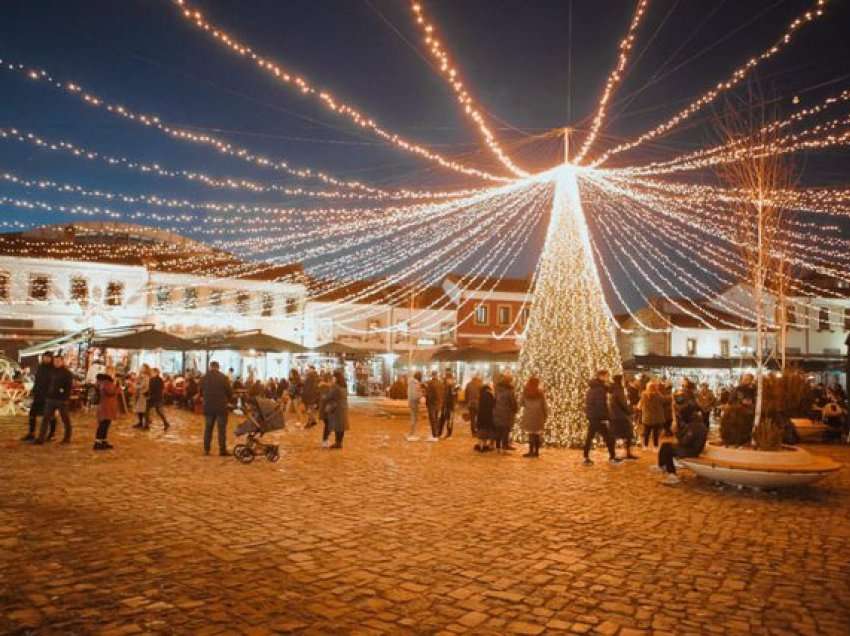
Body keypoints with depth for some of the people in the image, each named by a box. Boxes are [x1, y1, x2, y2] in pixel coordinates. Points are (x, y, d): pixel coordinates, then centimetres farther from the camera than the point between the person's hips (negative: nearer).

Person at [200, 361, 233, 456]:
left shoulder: (204, 378, 0)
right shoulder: (223, 378, -10)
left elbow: (201, 392, 10)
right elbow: (230, 392, -7)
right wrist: (227, 400, 13)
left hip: (208, 407, 3)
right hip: (221, 407, -3)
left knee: (208, 428, 14)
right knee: (222, 429, 2)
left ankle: (206, 449, 15)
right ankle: (222, 450, 1)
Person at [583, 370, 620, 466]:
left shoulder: (591, 388, 14)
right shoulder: (600, 389, -17)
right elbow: (601, 405, -20)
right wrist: (605, 418, -16)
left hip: (591, 416, 10)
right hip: (598, 418, -10)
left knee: (590, 436, 11)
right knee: (608, 437, 1)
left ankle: (586, 458, 14)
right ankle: (612, 457, 8)